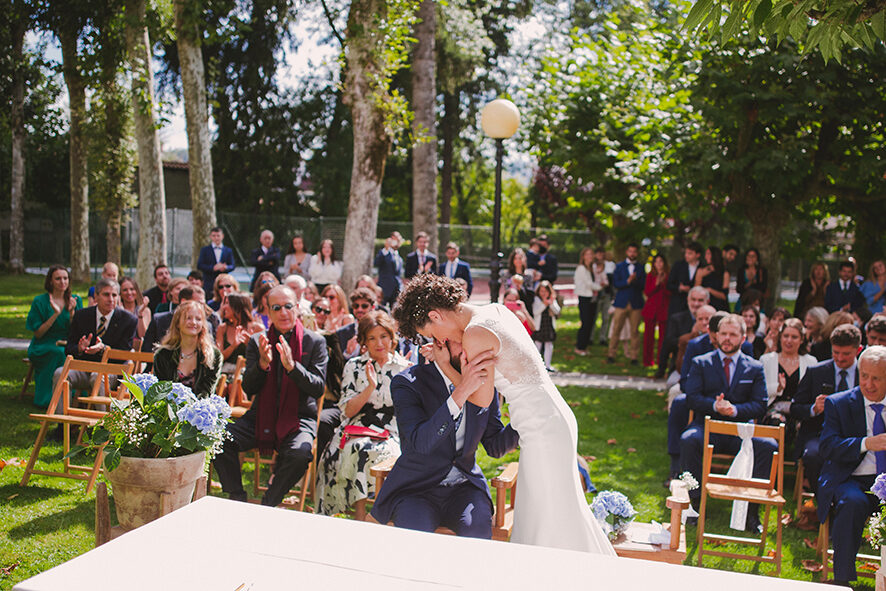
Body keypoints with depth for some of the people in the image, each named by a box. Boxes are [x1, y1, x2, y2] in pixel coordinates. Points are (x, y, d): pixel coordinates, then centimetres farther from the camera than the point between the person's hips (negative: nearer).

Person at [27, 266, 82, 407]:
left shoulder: (75, 300, 8)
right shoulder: (40, 301, 0)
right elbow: (37, 333, -4)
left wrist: (72, 312, -12)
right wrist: (55, 314, -14)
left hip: (69, 345, 3)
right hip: (44, 348, -2)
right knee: (59, 353, -35)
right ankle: (50, 399, -26)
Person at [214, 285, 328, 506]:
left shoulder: (315, 342, 1)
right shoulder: (257, 342, 8)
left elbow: (318, 388, -8)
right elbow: (248, 389, 2)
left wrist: (291, 365, -24)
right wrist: (263, 363, -17)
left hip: (299, 418, -2)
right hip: (261, 417, 3)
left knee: (299, 453, -33)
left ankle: (268, 505, -10)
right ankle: (238, 501, -4)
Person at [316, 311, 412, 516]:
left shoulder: (404, 367, 10)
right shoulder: (354, 366, 12)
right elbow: (347, 411, 2)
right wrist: (370, 387, -11)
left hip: (392, 434, -1)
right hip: (357, 430, 1)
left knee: (373, 452, -34)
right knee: (357, 450, -33)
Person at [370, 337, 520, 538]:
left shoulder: (484, 381, 2)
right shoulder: (407, 382, -12)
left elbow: (495, 446, 8)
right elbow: (420, 442, -28)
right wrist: (461, 392, -36)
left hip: (465, 487, 3)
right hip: (416, 489, -3)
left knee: (477, 531, -28)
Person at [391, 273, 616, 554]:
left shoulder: (475, 335, -18)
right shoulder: (497, 310, 7)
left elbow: (482, 400, -9)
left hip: (542, 432, -9)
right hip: (556, 419, 9)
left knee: (549, 522, 4)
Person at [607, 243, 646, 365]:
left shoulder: (641, 267, 10)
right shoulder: (619, 266, 9)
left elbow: (644, 285, 0)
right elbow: (615, 284, -2)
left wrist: (635, 280, -17)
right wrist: (628, 281, -15)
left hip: (636, 303, 0)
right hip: (621, 303, 0)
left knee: (635, 331, 0)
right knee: (616, 330, 0)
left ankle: (634, 357, 8)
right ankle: (611, 355, 9)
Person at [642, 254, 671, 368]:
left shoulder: (669, 276, 4)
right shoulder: (650, 276, 10)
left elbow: (671, 293, -1)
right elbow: (647, 292, 2)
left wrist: (663, 283, -13)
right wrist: (656, 284, -11)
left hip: (664, 308, -1)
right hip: (651, 308, 2)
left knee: (663, 335, -4)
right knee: (648, 334, 1)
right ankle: (648, 360, 8)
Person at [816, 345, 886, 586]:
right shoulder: (838, 404, 4)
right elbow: (828, 447, -8)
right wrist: (866, 443, -23)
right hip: (852, 480, -2)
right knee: (853, 503, -34)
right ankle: (842, 579, -20)